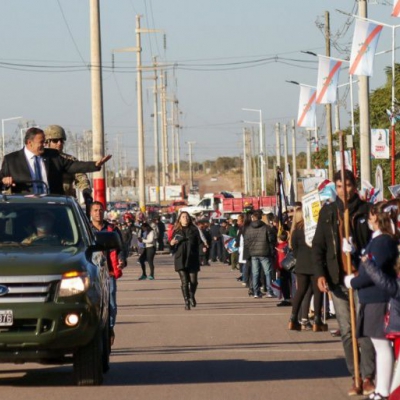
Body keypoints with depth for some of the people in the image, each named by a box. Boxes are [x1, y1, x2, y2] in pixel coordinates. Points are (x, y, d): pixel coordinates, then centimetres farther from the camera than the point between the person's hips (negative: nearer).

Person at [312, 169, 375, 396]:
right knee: (346, 331, 5)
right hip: (337, 279, 3)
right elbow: (318, 246, 9)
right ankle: (355, 377, 11)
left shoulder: (366, 211, 1)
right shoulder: (328, 212, 8)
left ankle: (368, 377, -4)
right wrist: (320, 273, -3)